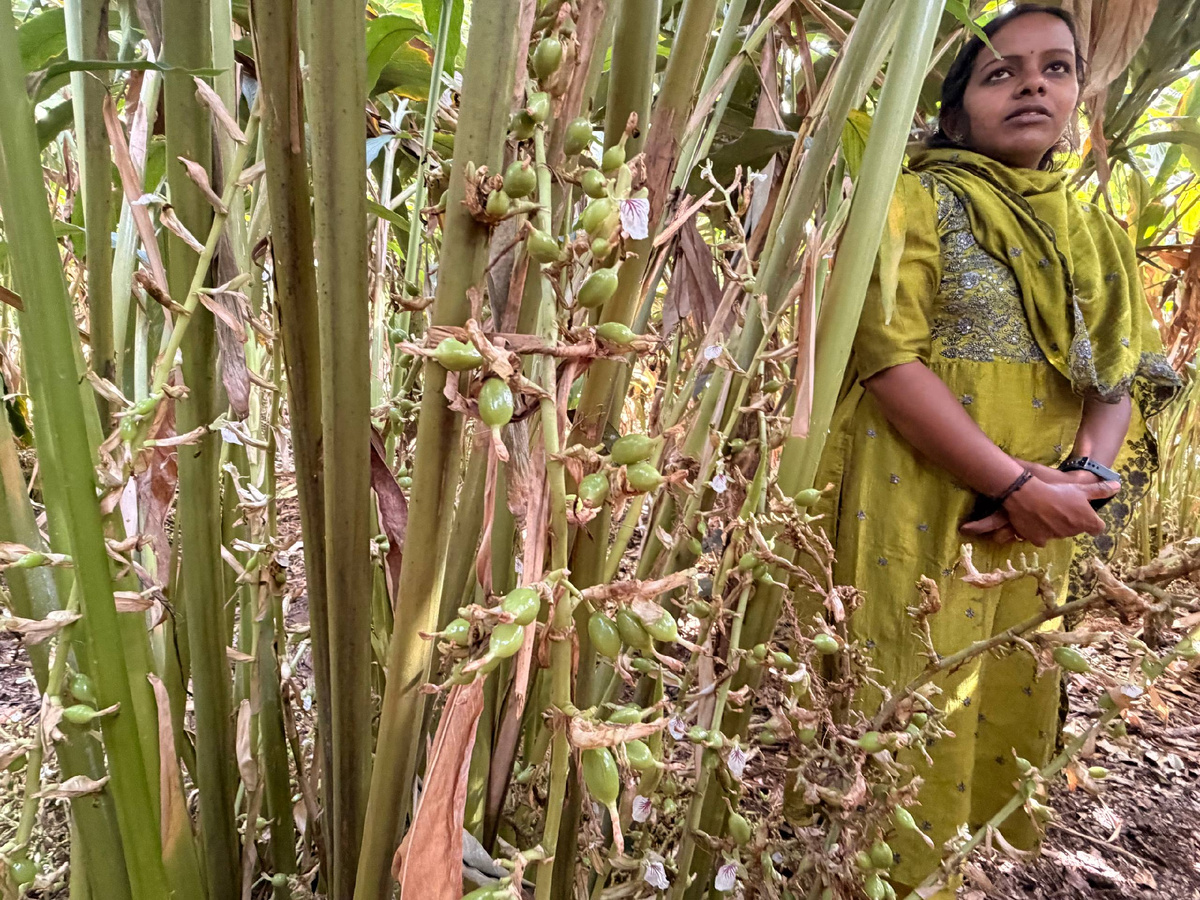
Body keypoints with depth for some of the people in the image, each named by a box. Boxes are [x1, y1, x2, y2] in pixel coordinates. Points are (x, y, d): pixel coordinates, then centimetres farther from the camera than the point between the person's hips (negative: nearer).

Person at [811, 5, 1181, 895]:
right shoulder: (921, 201, -3)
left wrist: (1088, 474, -10)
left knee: (1013, 717, 15)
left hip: (1039, 531, 6)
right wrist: (1015, 483, -18)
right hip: (920, 515, -5)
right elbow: (888, 356, -15)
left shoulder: (1098, 237, 15)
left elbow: (1126, 376, 12)